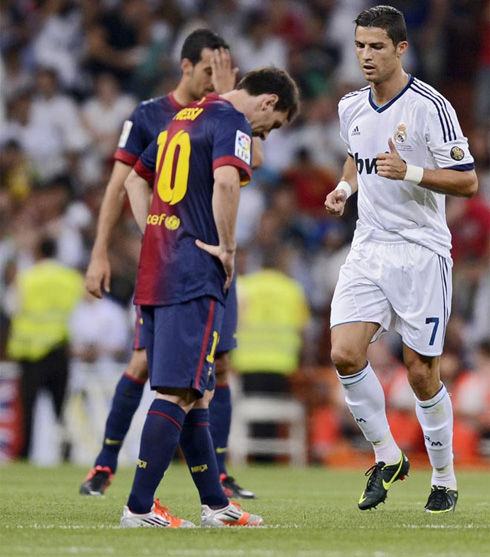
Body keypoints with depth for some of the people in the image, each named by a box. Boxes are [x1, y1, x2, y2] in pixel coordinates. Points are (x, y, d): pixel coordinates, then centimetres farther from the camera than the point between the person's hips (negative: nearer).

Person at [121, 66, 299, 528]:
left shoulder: (184, 118, 22)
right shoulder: (232, 121, -6)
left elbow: (135, 180, 29)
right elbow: (225, 181, -24)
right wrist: (227, 248, -14)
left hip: (155, 270, 9)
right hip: (195, 278, -9)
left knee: (195, 391, 14)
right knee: (179, 392, -10)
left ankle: (215, 504, 19)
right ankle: (139, 508, -14)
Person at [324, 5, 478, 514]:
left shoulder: (430, 106, -12)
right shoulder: (351, 107, 7)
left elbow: (467, 181, -12)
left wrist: (409, 172, -25)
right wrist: (346, 187, 8)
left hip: (420, 252, -5)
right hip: (367, 248, 5)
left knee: (420, 370, -2)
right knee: (345, 354, -11)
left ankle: (444, 478, 16)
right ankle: (387, 457, 8)